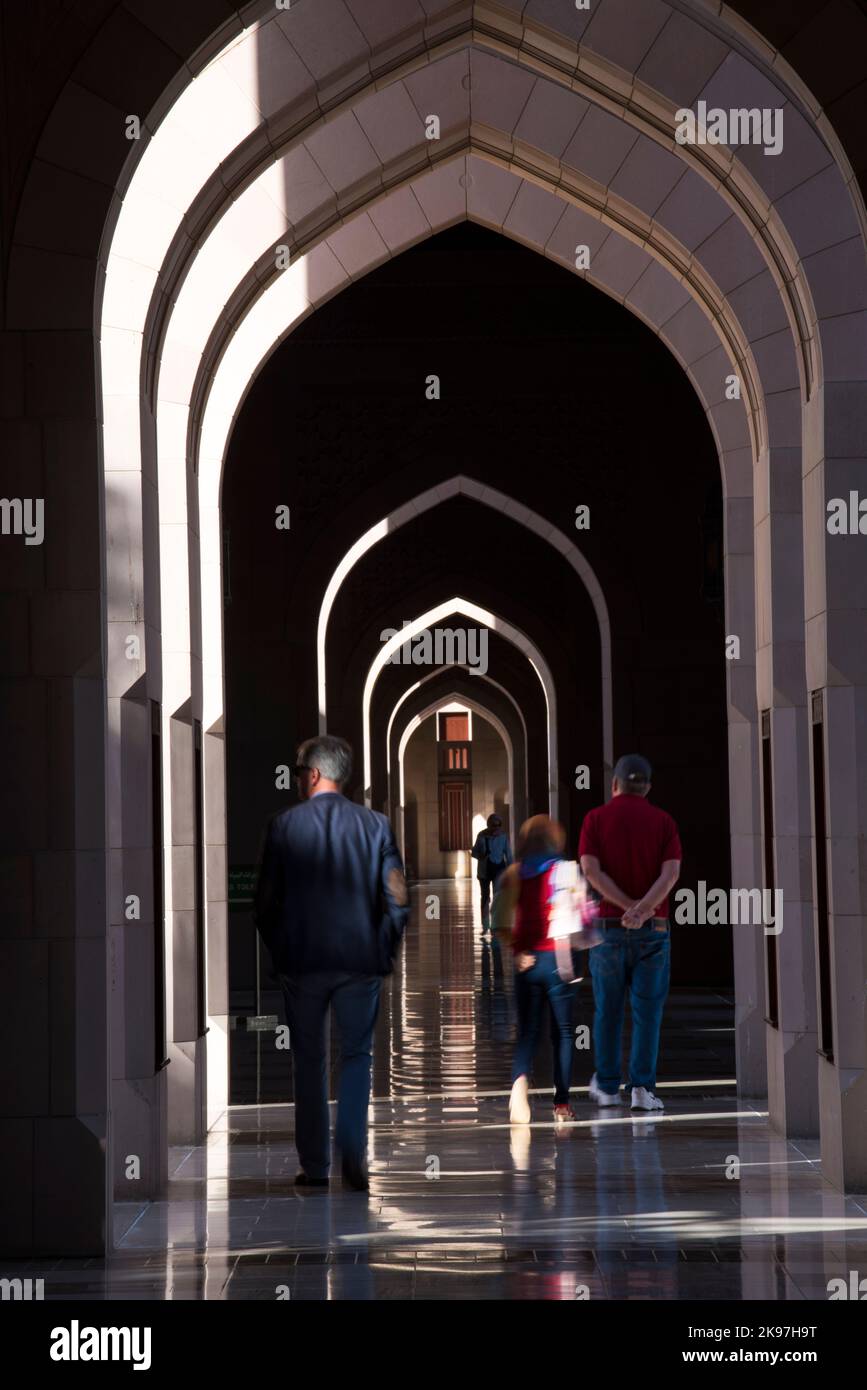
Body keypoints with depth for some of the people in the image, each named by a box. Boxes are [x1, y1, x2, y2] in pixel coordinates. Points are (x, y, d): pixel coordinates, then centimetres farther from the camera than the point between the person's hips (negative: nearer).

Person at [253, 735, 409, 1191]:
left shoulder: (284, 825, -3)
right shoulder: (374, 824, 0)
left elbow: (266, 901, -2)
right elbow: (397, 898, -2)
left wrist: (278, 950, 10)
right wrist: (383, 951, 9)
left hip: (300, 962, -1)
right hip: (360, 961, 1)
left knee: (308, 1061, 9)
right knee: (357, 1056, 9)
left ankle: (314, 1166, 10)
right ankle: (352, 1155, -4)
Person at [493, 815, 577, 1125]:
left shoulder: (513, 874, 4)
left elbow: (501, 923, -1)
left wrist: (517, 950, 3)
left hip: (526, 960, 2)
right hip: (557, 959, -2)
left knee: (527, 1032, 6)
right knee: (563, 1031, 9)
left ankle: (520, 1079, -23)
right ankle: (561, 1102, 9)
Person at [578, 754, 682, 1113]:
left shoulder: (596, 818, 1)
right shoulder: (663, 821, 3)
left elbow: (590, 870, -12)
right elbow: (671, 872, -11)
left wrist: (628, 905, -16)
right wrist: (643, 910, -21)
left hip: (607, 925, 0)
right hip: (653, 929, 0)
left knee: (607, 1010, 11)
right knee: (647, 1011, 2)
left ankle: (607, 1086, 17)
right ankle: (642, 1088, -5)